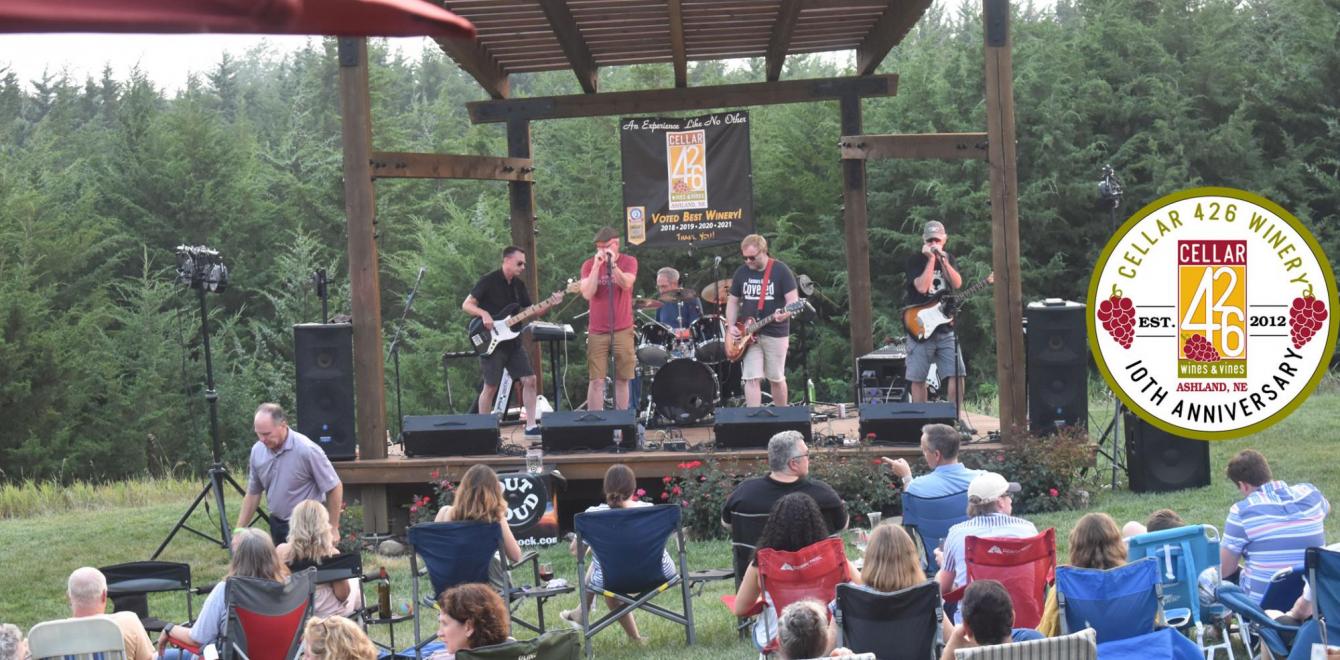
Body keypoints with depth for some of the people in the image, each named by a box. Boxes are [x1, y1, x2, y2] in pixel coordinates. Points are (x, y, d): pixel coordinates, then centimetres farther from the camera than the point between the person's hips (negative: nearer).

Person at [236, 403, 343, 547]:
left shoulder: (307, 450, -20)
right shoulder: (257, 451, -2)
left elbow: (334, 488, -12)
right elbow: (253, 494, 10)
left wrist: (333, 529, -9)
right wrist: (239, 530, 6)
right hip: (277, 525, 6)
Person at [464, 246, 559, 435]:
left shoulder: (519, 285, 11)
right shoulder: (489, 282, -8)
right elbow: (466, 305, -8)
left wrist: (549, 304, -6)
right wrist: (484, 314, -25)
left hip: (513, 341, 6)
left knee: (529, 380, -1)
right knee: (491, 387, -4)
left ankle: (531, 426, 4)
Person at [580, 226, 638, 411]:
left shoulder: (629, 262, 2)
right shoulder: (589, 265, 4)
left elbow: (626, 284, -15)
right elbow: (587, 294, -9)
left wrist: (612, 263, -22)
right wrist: (597, 265, -13)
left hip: (622, 330, 0)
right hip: (597, 332, 0)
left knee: (622, 380, 4)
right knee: (596, 380, -5)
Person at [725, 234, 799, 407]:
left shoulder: (780, 271, -6)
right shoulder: (741, 272, 7)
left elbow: (793, 299, -9)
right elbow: (732, 301, 14)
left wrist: (785, 314, -30)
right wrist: (730, 326, 0)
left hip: (775, 334, -3)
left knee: (776, 379, 7)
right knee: (752, 378, -7)